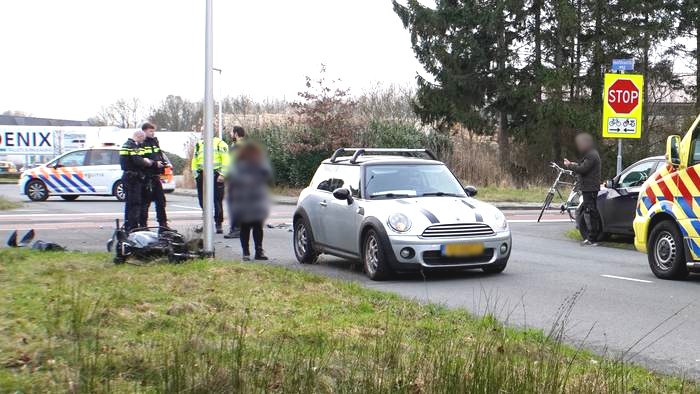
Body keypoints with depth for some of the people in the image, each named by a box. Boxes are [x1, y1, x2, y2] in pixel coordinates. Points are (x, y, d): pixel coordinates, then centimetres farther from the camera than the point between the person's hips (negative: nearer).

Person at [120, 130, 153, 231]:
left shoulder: (126, 144, 18)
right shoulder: (134, 146, -15)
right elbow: (137, 161, -25)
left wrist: (144, 160, 4)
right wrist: (148, 162, -8)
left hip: (127, 176, 10)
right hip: (133, 177, -10)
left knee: (129, 203, 16)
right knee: (135, 203, -8)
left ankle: (127, 226, 23)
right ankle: (132, 227, -9)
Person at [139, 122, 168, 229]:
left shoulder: (155, 142, 15)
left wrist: (164, 163, 4)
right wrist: (155, 163, -21)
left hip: (156, 175, 8)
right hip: (146, 177, -8)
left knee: (161, 200, 11)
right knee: (145, 201, -2)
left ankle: (163, 223, 19)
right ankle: (143, 225, 4)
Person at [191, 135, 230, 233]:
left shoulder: (219, 143, 0)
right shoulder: (199, 144, 19)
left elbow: (226, 159, -7)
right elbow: (194, 160, 23)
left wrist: (222, 174, -14)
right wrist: (195, 174, 12)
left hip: (216, 176, -6)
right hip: (202, 176, 6)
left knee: (217, 201, -5)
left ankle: (219, 224, 1)